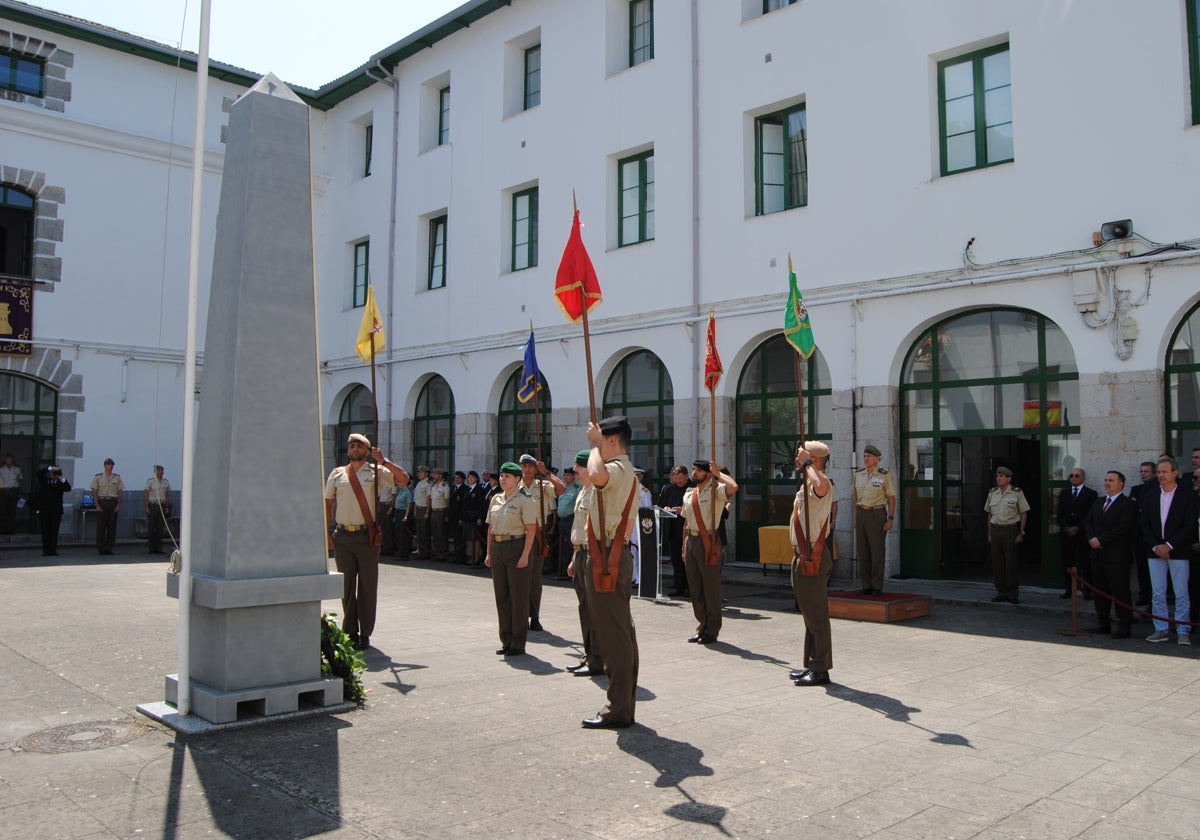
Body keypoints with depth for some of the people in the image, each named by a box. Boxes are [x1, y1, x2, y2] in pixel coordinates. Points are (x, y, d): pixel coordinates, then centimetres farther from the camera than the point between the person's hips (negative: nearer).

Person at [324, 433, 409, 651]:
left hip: (367, 537, -1)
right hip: (342, 537, 2)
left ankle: (365, 634, 11)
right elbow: (328, 503, 13)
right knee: (346, 586, 7)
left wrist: (383, 461, -9)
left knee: (367, 586, 2)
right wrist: (328, 532, 7)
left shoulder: (376, 472, 4)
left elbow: (404, 479, -7)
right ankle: (350, 633, 17)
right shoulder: (337, 474, 10)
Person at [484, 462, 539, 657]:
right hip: (498, 548, 7)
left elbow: (531, 529, -12)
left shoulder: (525, 500, -7)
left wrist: (525, 555, -18)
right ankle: (506, 641, 21)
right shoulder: (496, 499, 13)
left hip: (516, 547, -7)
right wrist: (489, 552, 12)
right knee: (501, 595, 10)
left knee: (518, 596, -1)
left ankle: (518, 644, 7)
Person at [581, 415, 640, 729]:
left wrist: (594, 444, -23)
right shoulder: (625, 471, 19)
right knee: (622, 633, 14)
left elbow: (596, 475, -41)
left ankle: (618, 711, 0)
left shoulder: (616, 469, -16)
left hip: (607, 559, -11)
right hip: (617, 556, 11)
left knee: (613, 636, -6)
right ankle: (624, 705, 22)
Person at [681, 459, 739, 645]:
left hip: (708, 542, -7)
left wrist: (718, 473, -15)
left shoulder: (716, 491, -7)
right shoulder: (688, 495, 13)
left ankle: (712, 631, 10)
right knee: (695, 588, 12)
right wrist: (684, 547, 15)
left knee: (711, 588, 0)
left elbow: (733, 487, -29)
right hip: (691, 540, 7)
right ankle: (701, 627, 24)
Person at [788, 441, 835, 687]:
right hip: (803, 556, 11)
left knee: (816, 615, -4)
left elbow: (822, 485, -45)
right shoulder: (806, 485, 16)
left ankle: (821, 670, 2)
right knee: (809, 613, 16)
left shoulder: (821, 485, -16)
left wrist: (807, 463, -29)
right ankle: (811, 665, 26)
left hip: (813, 557, -11)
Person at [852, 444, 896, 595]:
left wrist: (890, 519, -10)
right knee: (863, 551, 5)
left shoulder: (885, 475, -6)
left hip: (877, 514, -5)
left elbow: (891, 499, -4)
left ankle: (877, 587, 6)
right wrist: (855, 518, 9)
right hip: (861, 514, 5)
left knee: (877, 551, -2)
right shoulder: (858, 474, 7)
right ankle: (866, 586, 12)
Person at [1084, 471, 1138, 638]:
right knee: (1100, 591, 12)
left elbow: (1122, 528, -16)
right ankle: (1103, 623, 20)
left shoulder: (1128, 504, -7)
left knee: (1120, 591, -4)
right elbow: (1087, 522, 13)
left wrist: (1100, 540, -16)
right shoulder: (1098, 502, 17)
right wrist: (1091, 539, -6)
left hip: (1117, 555, -7)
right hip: (1098, 554, 7)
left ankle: (1124, 626, 2)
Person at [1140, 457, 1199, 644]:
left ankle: (1183, 631, 6)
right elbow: (1145, 525, 6)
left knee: (1181, 594, 0)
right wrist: (1155, 546, -6)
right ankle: (1161, 630, 12)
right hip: (1156, 551, 3)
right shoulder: (1149, 496, 8)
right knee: (1158, 594, 5)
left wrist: (1169, 545, -13)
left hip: (1178, 552, -3)